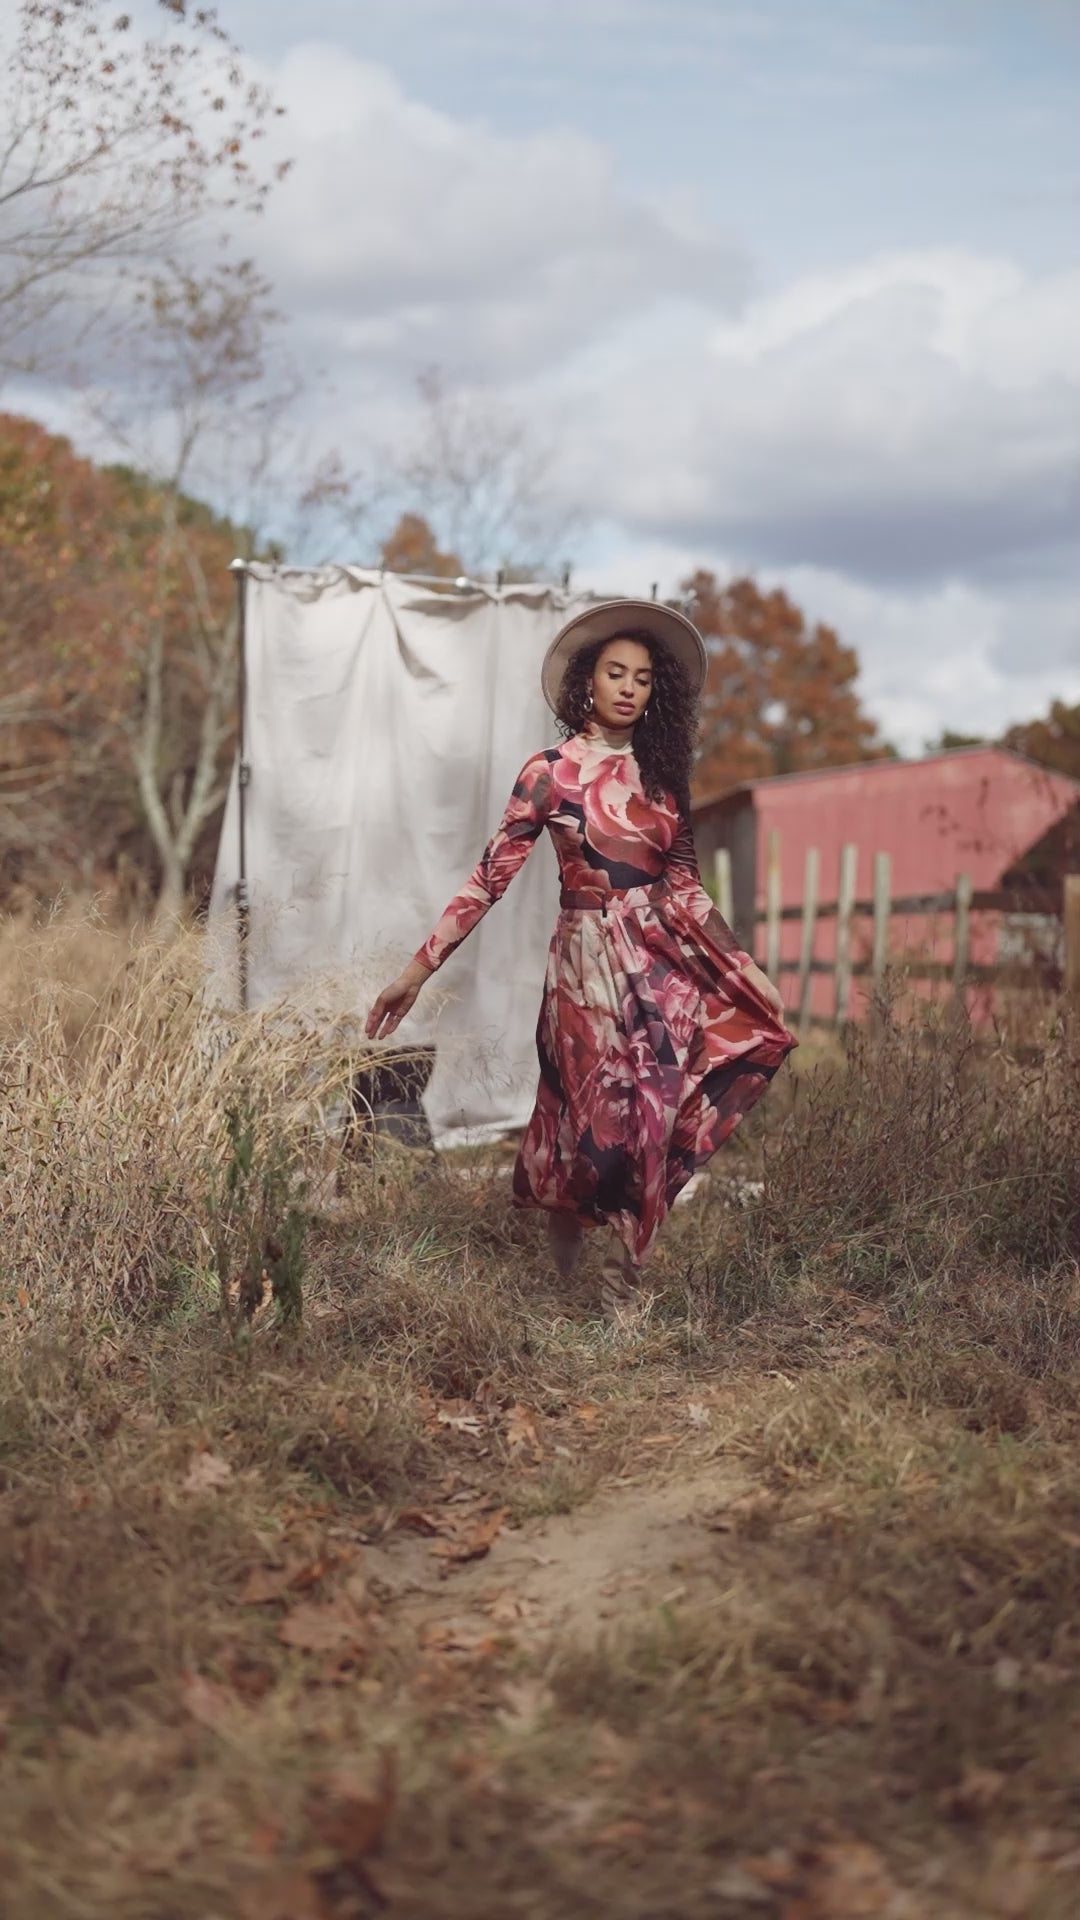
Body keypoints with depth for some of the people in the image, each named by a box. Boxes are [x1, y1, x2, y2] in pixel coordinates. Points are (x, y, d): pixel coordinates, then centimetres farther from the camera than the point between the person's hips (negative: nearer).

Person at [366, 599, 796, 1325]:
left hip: (663, 961, 5)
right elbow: (492, 875, -7)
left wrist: (745, 967, 14)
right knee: (612, 1115, -1)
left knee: (655, 1120, 0)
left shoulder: (661, 773, 10)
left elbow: (684, 884, 15)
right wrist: (419, 969, -12)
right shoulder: (552, 770, -5)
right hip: (591, 961, -4)